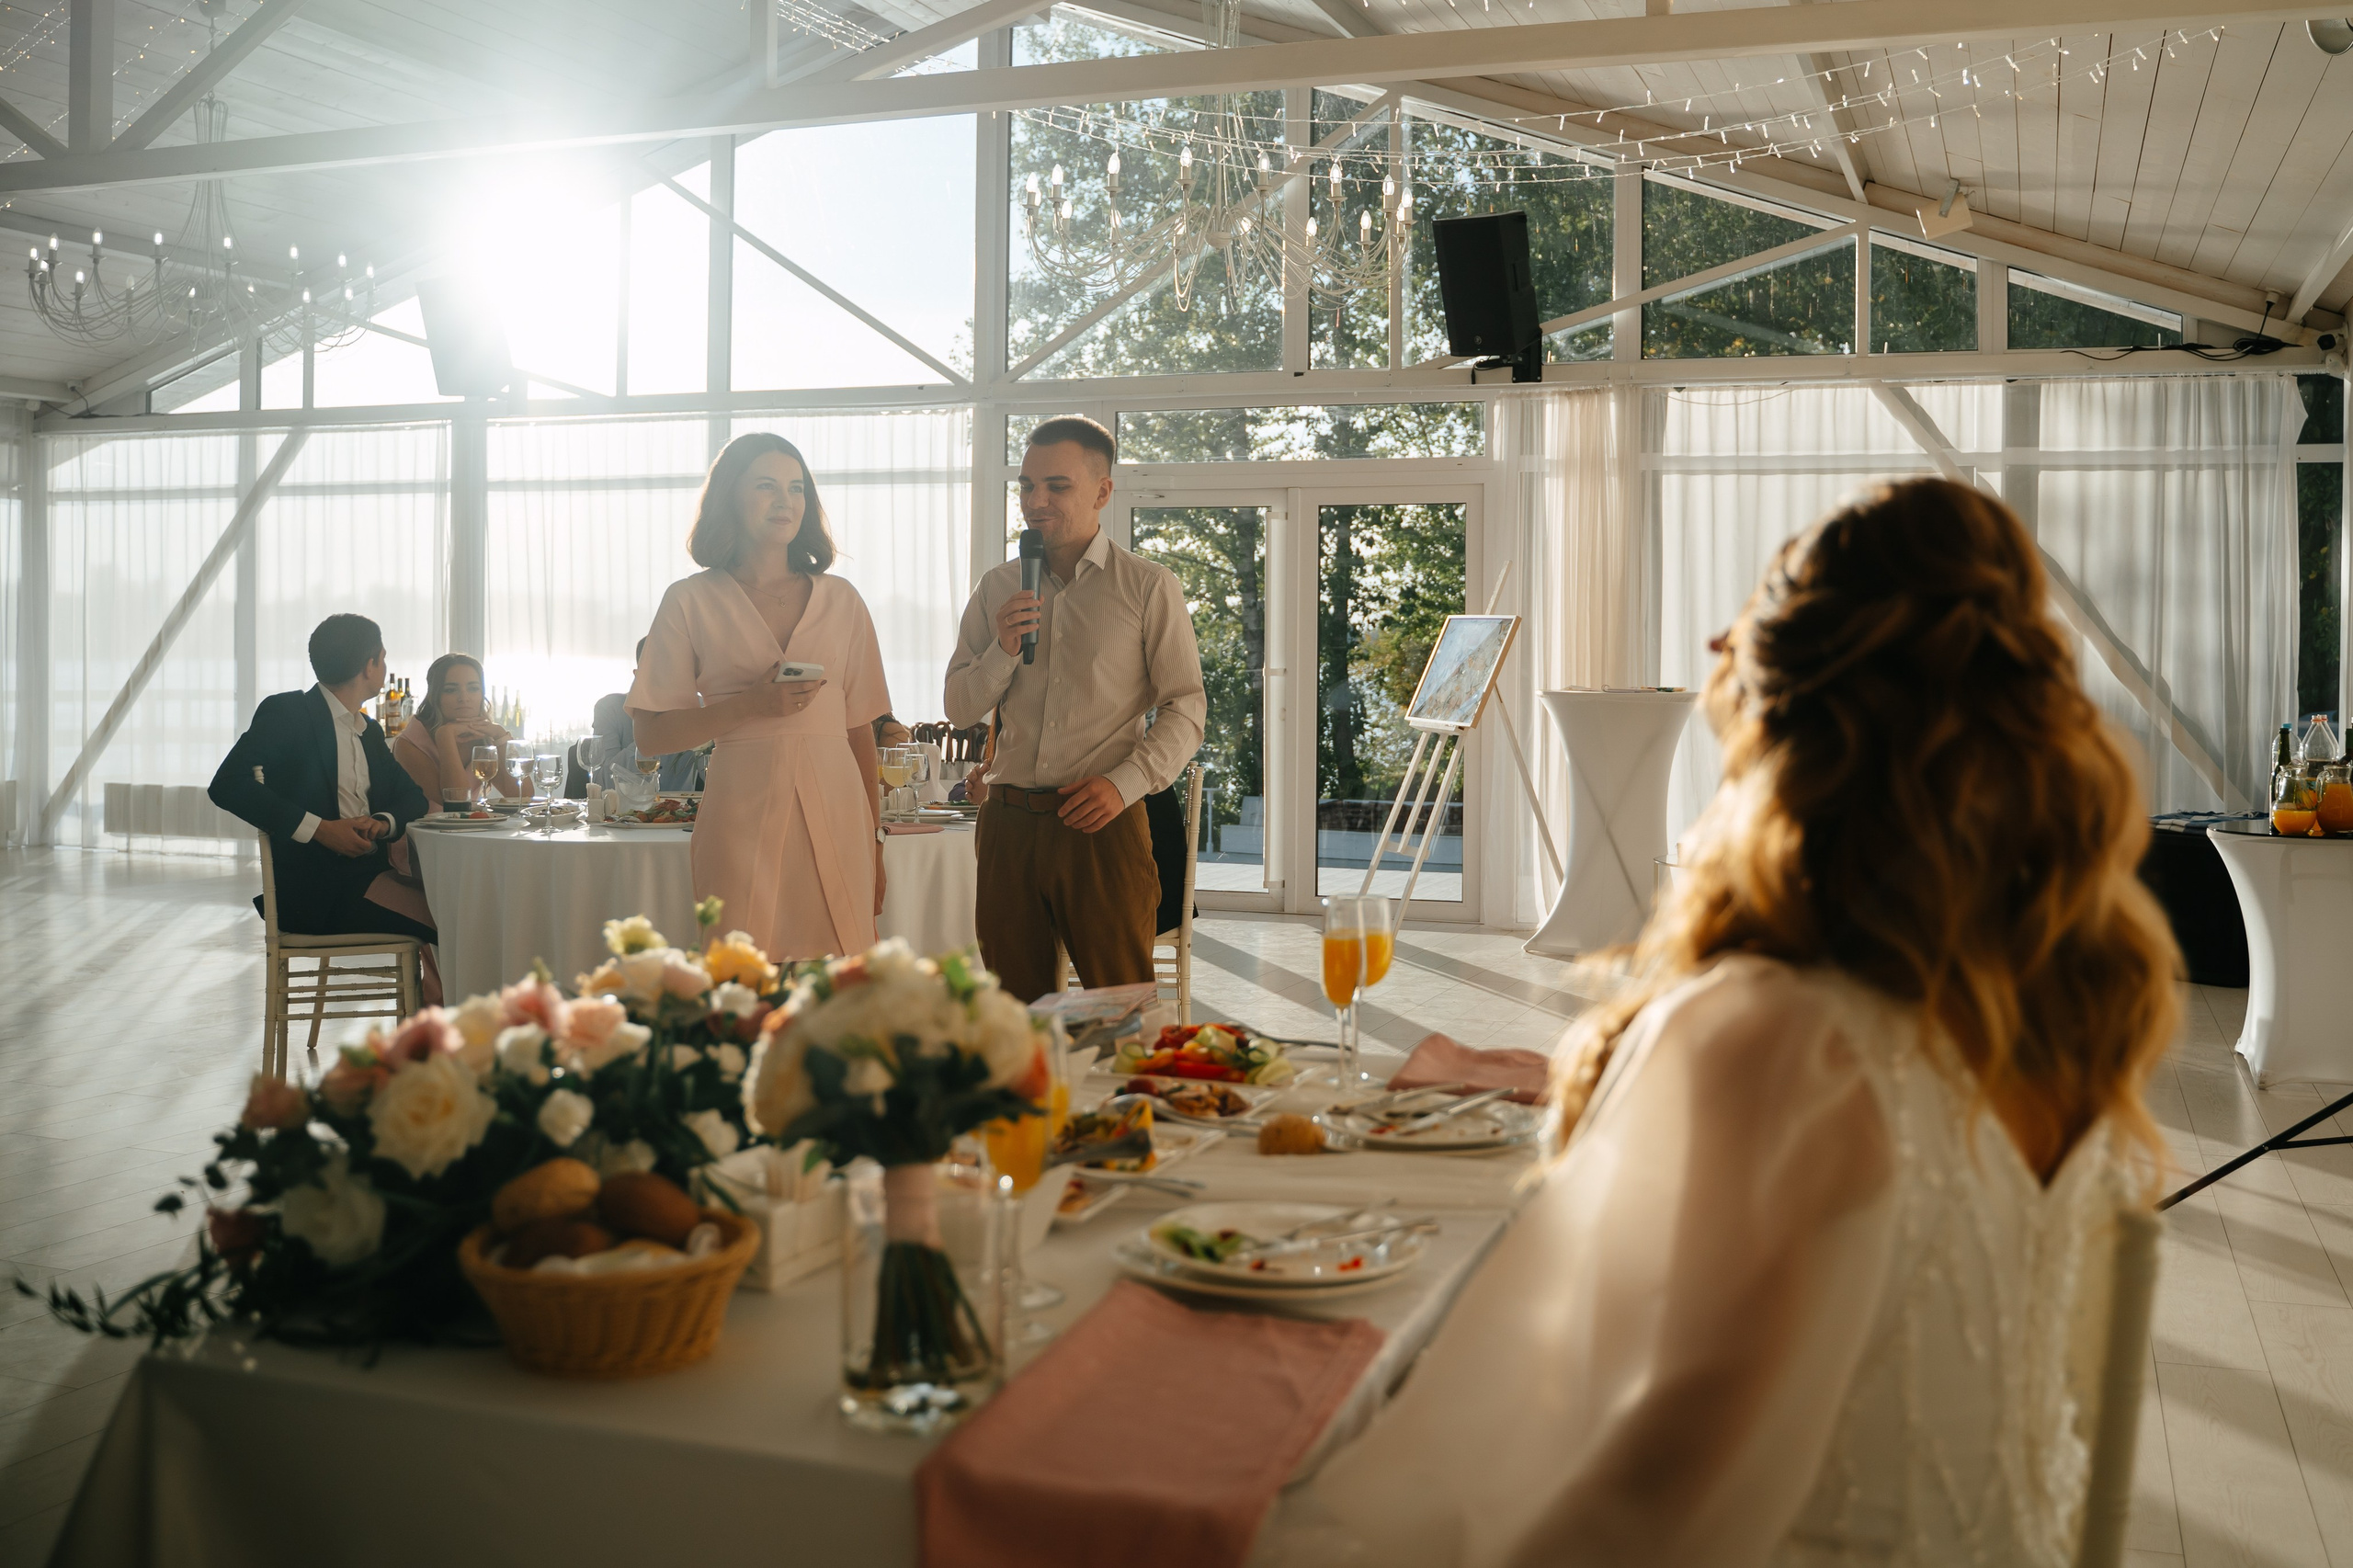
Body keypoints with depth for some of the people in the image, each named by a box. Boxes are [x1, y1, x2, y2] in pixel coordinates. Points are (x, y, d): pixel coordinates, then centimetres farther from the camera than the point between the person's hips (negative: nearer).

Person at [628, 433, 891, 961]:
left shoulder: (841, 600, 13)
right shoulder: (692, 601, 5)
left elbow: (860, 728, 13)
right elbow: (650, 733, 2)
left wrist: (874, 841, 10)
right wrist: (750, 704, -11)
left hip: (836, 814, 2)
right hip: (741, 815, -2)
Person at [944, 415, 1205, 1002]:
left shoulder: (1150, 588, 2)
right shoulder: (998, 588, 13)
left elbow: (1186, 709, -2)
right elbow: (959, 709, 13)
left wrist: (1124, 784, -15)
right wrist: (1003, 650, -6)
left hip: (1102, 825, -3)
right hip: (1008, 821, 4)